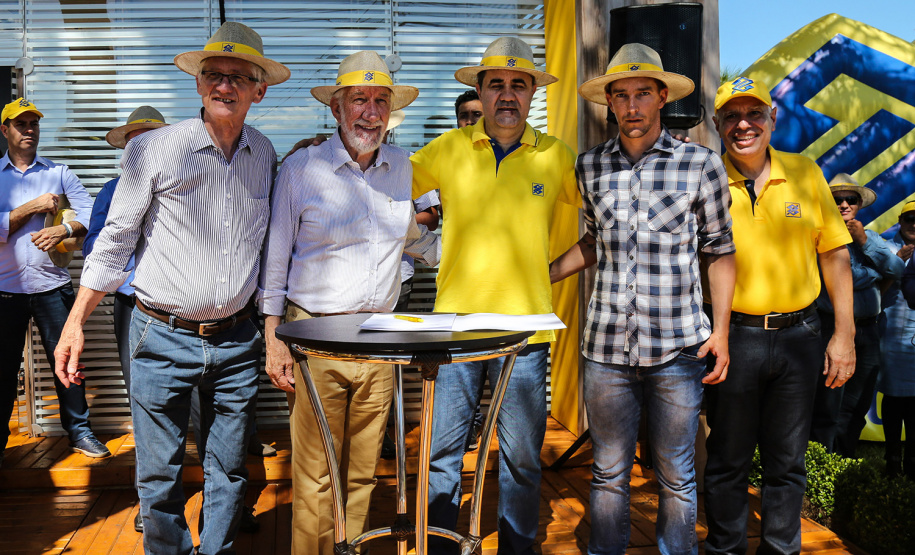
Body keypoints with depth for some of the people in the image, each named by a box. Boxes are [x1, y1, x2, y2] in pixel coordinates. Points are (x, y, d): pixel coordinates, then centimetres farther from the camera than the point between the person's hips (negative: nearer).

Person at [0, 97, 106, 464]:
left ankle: (79, 432, 16)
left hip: (52, 284, 1)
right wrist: (32, 207, -12)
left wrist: (65, 230, -15)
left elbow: (92, 214, 1)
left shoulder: (59, 173, 9)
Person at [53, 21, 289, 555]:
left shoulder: (265, 155, 5)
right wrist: (75, 324, -2)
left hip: (237, 342, 3)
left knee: (228, 472, 12)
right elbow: (115, 239, 0)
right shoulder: (154, 150, -6)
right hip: (163, 337, -3)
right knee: (159, 475, 6)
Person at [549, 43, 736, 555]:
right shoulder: (591, 167, 8)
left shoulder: (702, 164, 0)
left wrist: (721, 329, -1)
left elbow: (720, 250, 5)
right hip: (607, 345, 2)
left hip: (678, 346, -2)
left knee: (677, 477, 9)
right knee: (609, 473, 11)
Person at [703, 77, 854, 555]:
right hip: (732, 336, -2)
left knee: (787, 461, 14)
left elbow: (834, 255, 6)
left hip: (799, 336, 2)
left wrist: (844, 335, 2)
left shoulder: (805, 174, 2)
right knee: (728, 460, 10)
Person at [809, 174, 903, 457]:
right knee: (826, 411, -2)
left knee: (856, 411, 12)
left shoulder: (870, 237, 16)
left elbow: (898, 270, 1)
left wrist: (864, 240, -6)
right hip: (832, 328, -6)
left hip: (867, 331, 6)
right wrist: (878, 275, -4)